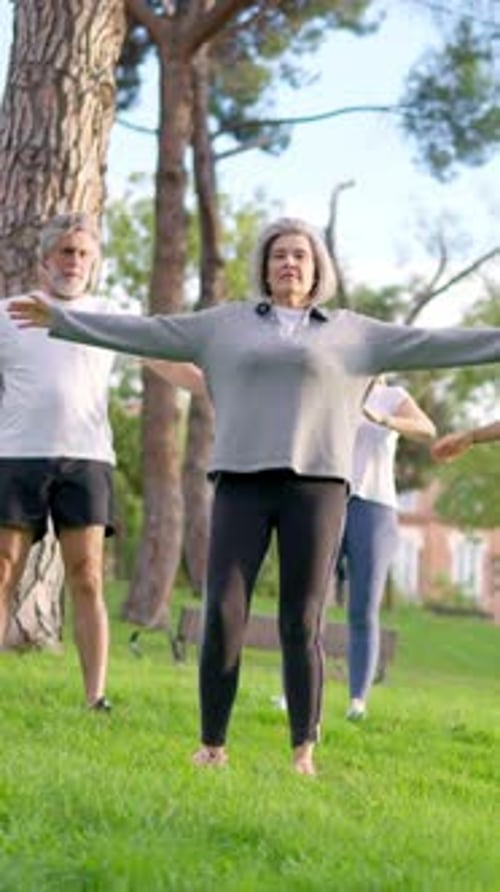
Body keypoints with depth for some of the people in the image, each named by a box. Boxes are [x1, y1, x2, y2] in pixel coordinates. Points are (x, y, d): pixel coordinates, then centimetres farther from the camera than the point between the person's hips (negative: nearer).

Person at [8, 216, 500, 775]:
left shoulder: (350, 333, 12)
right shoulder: (229, 324, 14)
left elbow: (432, 346, 8)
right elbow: (144, 334, 14)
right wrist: (60, 320, 12)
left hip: (314, 486, -1)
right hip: (243, 484, 1)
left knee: (301, 627, -5)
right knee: (222, 616, -9)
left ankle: (303, 755, 4)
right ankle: (212, 747, 3)